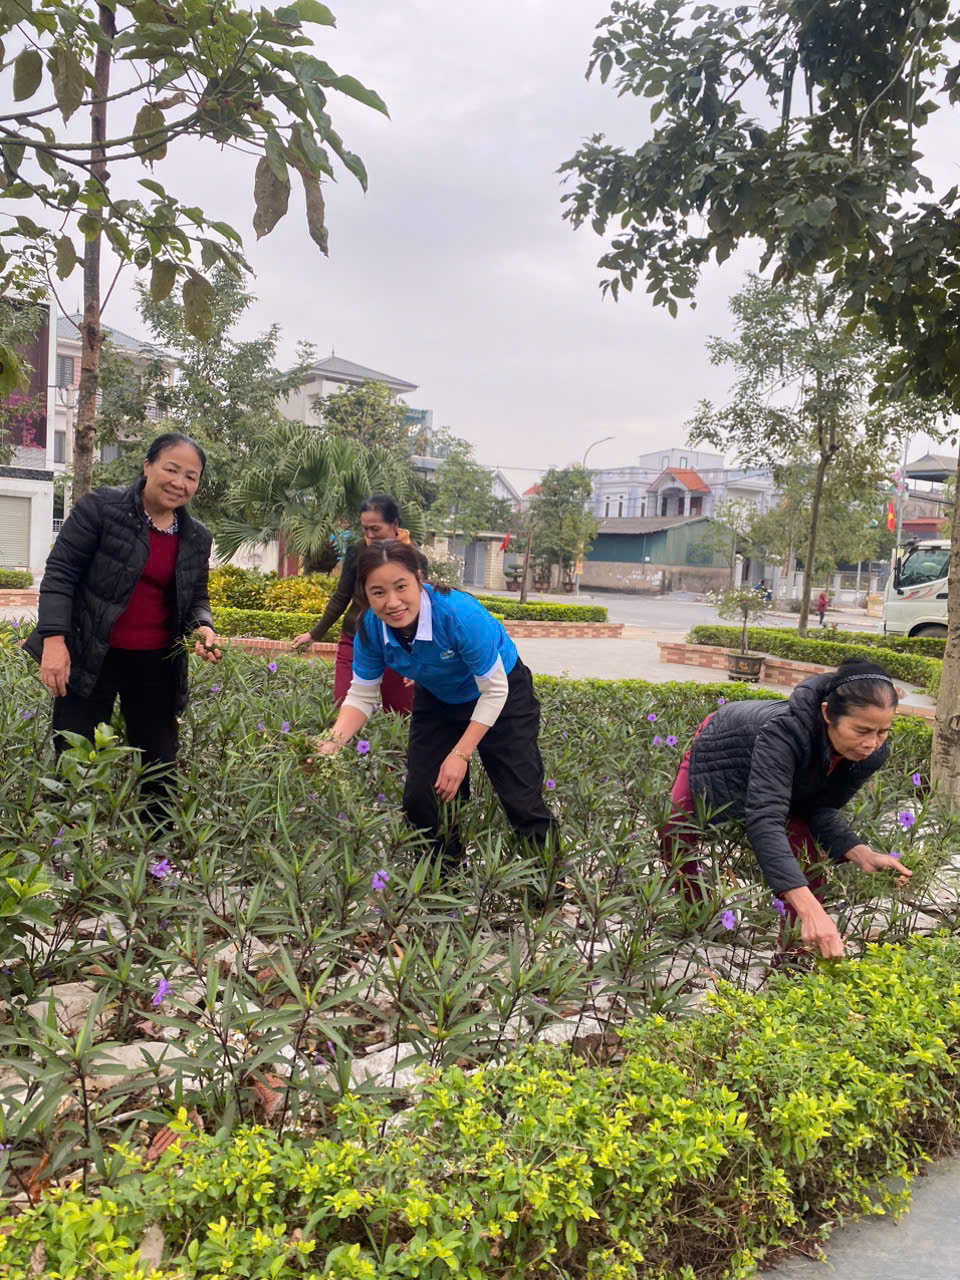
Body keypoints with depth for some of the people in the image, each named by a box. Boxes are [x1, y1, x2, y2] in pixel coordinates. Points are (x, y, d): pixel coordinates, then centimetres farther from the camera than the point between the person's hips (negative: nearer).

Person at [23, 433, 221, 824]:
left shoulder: (197, 539, 7)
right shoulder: (100, 508, -8)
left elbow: (197, 599, 16)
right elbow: (60, 572, -9)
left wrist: (202, 627, -7)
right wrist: (54, 638, -18)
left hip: (157, 665, 4)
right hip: (88, 658, -4)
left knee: (160, 767, 11)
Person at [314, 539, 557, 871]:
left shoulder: (458, 613, -38)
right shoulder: (370, 628, -23)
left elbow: (494, 691, -27)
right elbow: (361, 696, -12)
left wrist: (460, 756, -27)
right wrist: (332, 742, -30)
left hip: (501, 694, -4)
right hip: (438, 701, 5)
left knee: (522, 800, -10)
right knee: (420, 796, -1)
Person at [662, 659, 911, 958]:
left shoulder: (871, 752, -29)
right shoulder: (786, 730, -49)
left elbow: (822, 808, -16)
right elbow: (764, 820, -57)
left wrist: (861, 854, -37)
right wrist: (810, 910, -67)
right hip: (722, 747, -3)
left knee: (808, 855, -13)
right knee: (675, 835, 1)